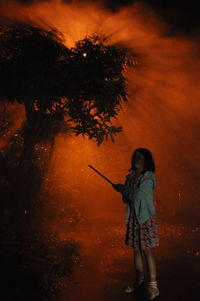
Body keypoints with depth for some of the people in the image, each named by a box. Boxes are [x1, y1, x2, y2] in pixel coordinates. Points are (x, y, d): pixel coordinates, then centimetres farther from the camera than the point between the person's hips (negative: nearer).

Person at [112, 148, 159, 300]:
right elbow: (127, 199, 16)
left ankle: (153, 286, -4)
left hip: (146, 217, -7)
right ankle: (139, 282, 21)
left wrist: (121, 188, -6)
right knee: (136, 250, 10)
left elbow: (137, 195, -18)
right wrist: (122, 191, -6)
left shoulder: (148, 177, -8)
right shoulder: (131, 177, 12)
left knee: (147, 250, -8)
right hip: (133, 217, 7)